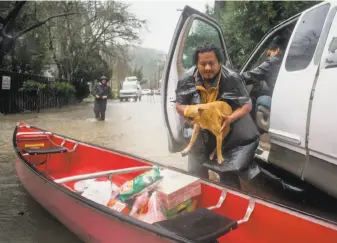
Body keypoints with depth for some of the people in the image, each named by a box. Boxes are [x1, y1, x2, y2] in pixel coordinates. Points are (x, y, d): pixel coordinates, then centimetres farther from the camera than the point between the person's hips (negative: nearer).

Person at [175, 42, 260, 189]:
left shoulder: (232, 79, -21)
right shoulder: (187, 80, -13)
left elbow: (247, 105, -12)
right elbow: (179, 106, -2)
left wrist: (230, 118, -30)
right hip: (199, 133, 3)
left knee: (229, 174, 7)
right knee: (196, 173, 14)